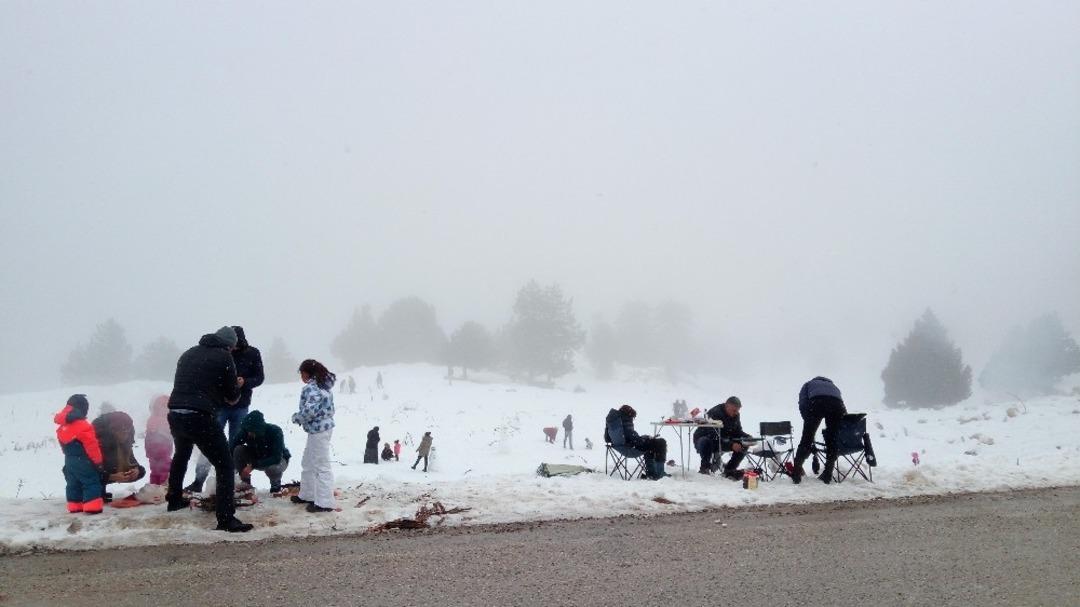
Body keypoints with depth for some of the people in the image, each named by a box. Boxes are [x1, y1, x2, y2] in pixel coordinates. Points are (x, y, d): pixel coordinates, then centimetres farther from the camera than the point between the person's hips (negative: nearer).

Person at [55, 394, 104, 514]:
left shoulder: (62, 427, 8)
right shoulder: (83, 426, -19)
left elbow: (64, 445, 16)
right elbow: (91, 445, -17)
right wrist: (98, 460, -8)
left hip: (69, 460, 8)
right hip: (83, 461, -8)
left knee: (73, 483, 14)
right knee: (91, 482, -5)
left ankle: (74, 506, 19)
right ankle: (93, 506, -10)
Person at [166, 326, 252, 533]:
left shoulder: (188, 354, 18)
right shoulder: (224, 356, 1)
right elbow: (232, 396, 3)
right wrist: (236, 387, 25)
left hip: (175, 415, 7)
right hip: (200, 417, -7)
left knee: (181, 456, 33)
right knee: (224, 465, -2)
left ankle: (174, 500, 49)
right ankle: (226, 518, -10)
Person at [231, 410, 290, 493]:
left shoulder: (275, 431, -31)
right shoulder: (245, 431, -22)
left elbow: (276, 458, -36)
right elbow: (231, 448, -18)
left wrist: (253, 465, -42)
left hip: (278, 459, -4)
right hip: (256, 457, 4)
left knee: (272, 469, -39)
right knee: (238, 450, -23)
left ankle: (276, 484, -2)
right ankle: (245, 482, -4)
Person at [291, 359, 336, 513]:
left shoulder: (311, 388, -18)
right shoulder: (324, 384, 13)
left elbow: (310, 410, -28)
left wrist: (296, 417, -9)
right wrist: (301, 418, 13)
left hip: (318, 430, -11)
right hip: (323, 426, 11)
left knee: (321, 466, -5)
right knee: (308, 463, 22)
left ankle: (324, 503, -1)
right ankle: (308, 495, 32)